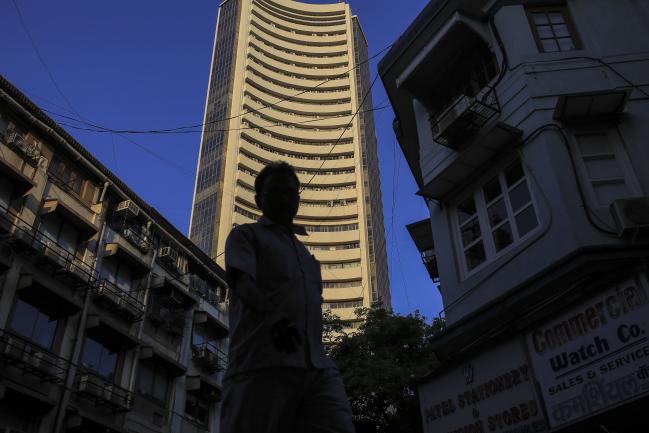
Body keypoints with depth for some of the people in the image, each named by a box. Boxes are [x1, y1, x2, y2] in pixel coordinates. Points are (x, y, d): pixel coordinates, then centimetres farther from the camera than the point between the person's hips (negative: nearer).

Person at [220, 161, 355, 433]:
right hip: (262, 368, -4)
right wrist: (271, 315, -26)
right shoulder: (246, 235, 13)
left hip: (319, 370, 5)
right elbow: (242, 281, -6)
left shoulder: (305, 252, 32)